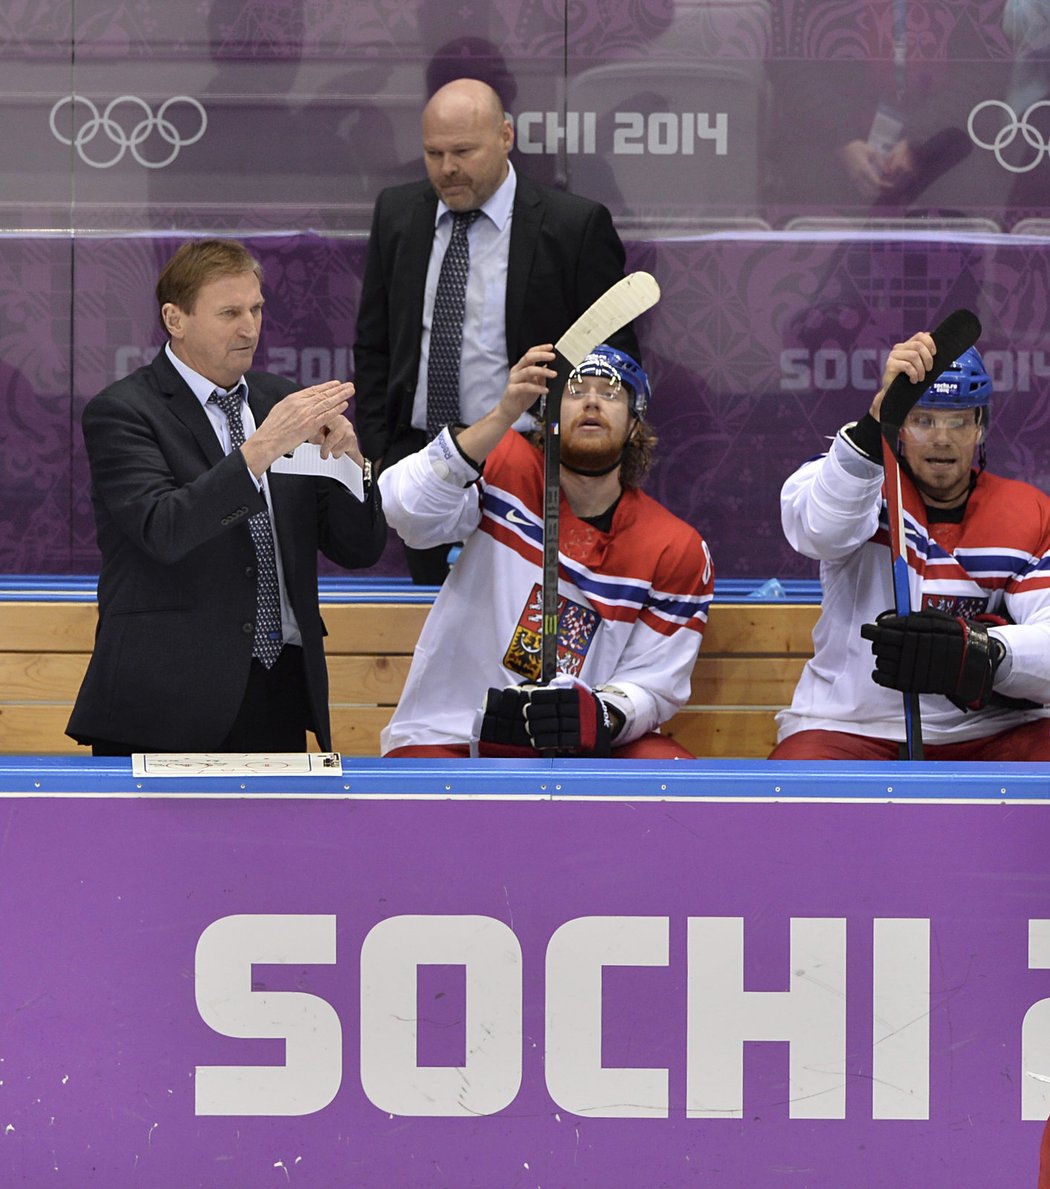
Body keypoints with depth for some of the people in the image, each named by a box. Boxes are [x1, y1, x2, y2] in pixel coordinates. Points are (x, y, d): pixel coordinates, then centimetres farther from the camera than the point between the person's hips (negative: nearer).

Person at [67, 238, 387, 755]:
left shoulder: (282, 400, 13)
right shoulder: (121, 412, -4)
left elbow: (359, 548, 10)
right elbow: (164, 530, -21)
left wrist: (346, 455, -8)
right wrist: (261, 449, -27)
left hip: (282, 693, 5)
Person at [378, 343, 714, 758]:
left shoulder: (676, 549, 1)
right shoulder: (508, 468, -2)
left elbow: (651, 685, 1)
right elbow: (409, 512, -21)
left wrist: (602, 715, -23)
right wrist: (504, 414, -31)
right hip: (448, 738, -2)